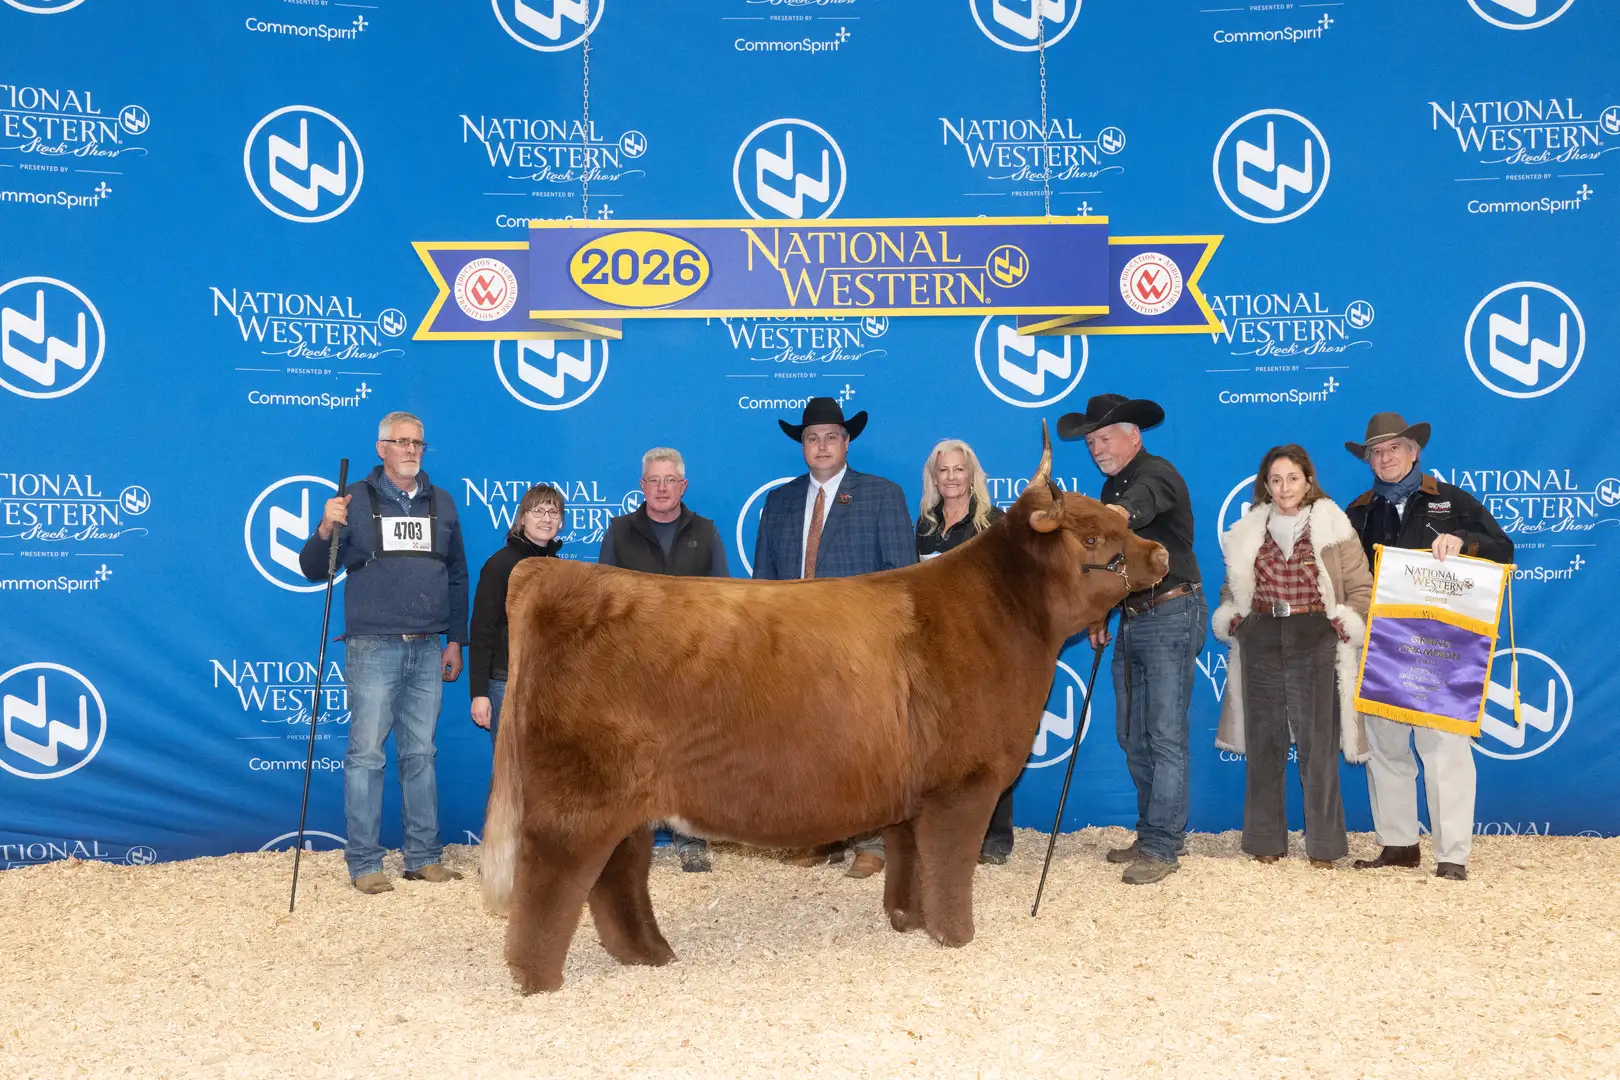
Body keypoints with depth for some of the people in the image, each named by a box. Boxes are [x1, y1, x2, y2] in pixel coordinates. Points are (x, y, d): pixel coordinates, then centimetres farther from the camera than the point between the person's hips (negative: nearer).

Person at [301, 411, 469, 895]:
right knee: (367, 754, -3)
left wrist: (455, 641, 13)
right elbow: (313, 569, -1)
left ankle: (423, 857, 16)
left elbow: (457, 577, 18)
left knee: (421, 754, 9)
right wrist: (325, 530, -20)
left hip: (428, 650, 4)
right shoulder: (356, 500, 1)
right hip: (373, 647, -4)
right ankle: (364, 864, 4)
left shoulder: (441, 503, 13)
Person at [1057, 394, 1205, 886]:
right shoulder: (1112, 488, 15)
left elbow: (1141, 504, -36)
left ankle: (1161, 848, -6)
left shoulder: (1157, 474, -12)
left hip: (1170, 616, -9)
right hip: (1131, 621, 9)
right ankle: (1158, 833, 22)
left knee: (1166, 736, -8)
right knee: (1133, 737, 12)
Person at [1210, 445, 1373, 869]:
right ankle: (1266, 842, 17)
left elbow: (1361, 588, 1)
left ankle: (1324, 846, 11)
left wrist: (1346, 625, -12)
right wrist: (1229, 620, 2)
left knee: (1317, 746, 0)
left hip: (1316, 645, -3)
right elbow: (1232, 590, 19)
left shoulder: (1334, 528, 1)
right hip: (1261, 645, 3)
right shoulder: (1247, 532, 10)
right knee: (1263, 744, 7)